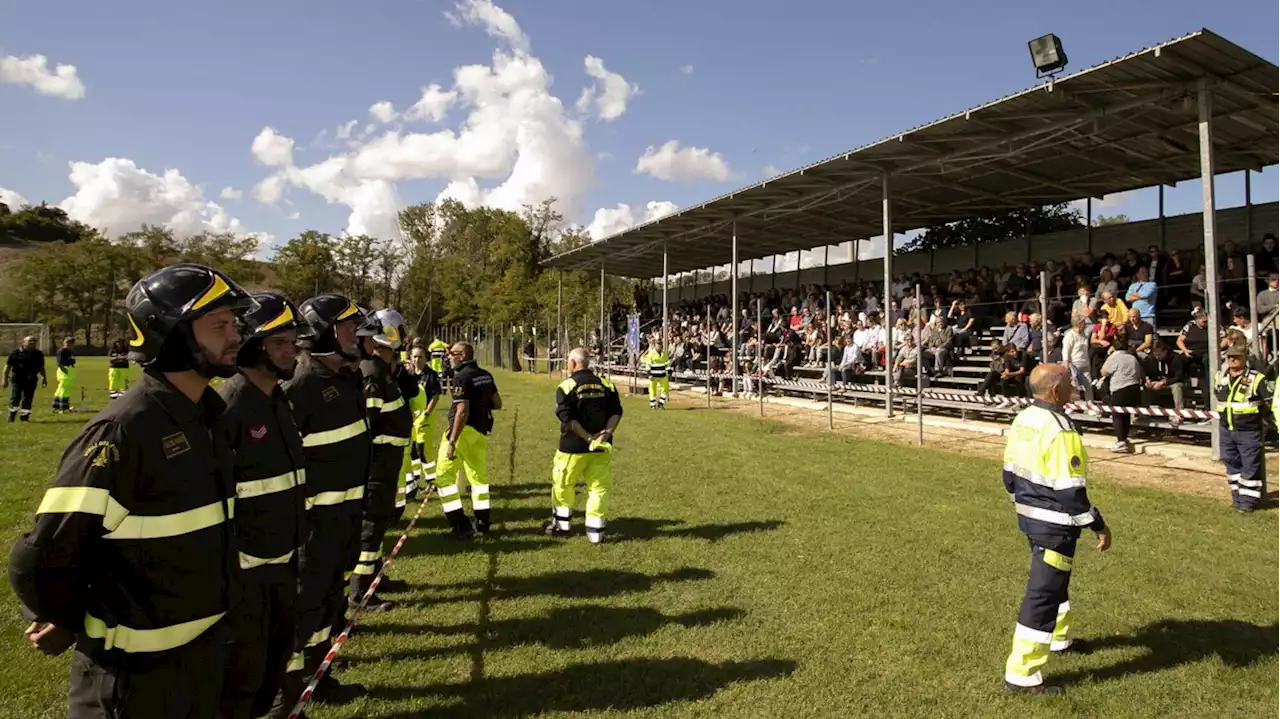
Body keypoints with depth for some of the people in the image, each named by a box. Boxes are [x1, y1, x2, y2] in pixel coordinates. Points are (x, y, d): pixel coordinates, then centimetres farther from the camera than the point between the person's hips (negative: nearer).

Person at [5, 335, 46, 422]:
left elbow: (41, 368, 18)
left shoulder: (38, 354, 11)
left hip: (30, 380, 2)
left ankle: (24, 416, 12)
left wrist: (44, 378, 14)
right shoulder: (15, 353, 1)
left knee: (28, 398, 3)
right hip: (16, 379, -2)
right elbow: (7, 366, 3)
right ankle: (11, 417, 13)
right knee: (15, 398, -2)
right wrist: (5, 379, 0)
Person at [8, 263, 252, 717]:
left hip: (206, 642, 7)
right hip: (138, 664, -7)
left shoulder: (207, 415, 2)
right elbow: (43, 559, -20)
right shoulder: (123, 430, -23)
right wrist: (69, 626, -3)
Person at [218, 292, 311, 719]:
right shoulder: (229, 405, -20)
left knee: (278, 648, 23)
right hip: (244, 564, -8)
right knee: (242, 667, 6)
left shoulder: (280, 399, 7)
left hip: (283, 557, 8)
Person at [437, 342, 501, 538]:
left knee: (444, 475, -1)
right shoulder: (485, 375, 8)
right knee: (478, 474, 18)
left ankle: (461, 525, -4)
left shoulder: (462, 376, -15)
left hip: (463, 430, -8)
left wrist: (452, 441, -21)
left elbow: (462, 412, -21)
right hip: (481, 431, 8)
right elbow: (498, 404, 13)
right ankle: (482, 522, 26)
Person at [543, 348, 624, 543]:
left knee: (562, 485, 16)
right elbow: (616, 411, -2)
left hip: (573, 446, -3)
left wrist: (588, 438, -17)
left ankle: (562, 525, 29)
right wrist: (607, 432, -11)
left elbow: (568, 418, -17)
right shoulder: (606, 384, 3)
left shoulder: (567, 386, -10)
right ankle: (596, 532, 11)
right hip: (602, 447, 3)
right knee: (599, 487, 10)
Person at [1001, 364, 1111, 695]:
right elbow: (1070, 491, -24)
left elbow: (1010, 474, 10)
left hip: (1030, 516, 9)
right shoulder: (1059, 429, -24)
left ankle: (1059, 638, 50)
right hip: (1054, 524, -9)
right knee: (1043, 595, -2)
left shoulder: (1021, 420, 3)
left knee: (1054, 579, 29)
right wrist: (1098, 525, -12)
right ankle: (1021, 675, 5)